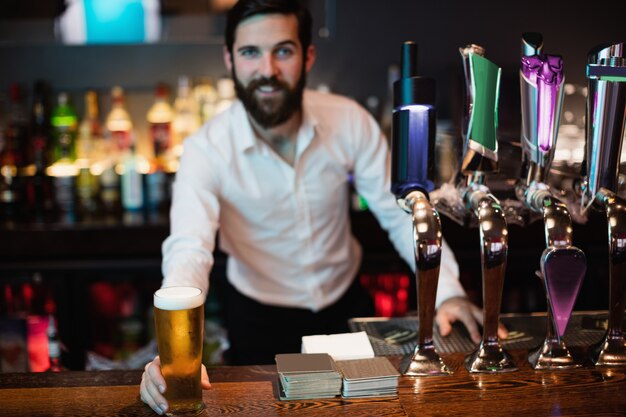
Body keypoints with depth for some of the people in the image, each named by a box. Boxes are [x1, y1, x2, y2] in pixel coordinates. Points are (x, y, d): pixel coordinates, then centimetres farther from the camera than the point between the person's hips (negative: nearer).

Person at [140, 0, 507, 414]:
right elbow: (189, 251, -36)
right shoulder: (206, 150, -24)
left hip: (345, 302, 3)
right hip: (259, 317, -2)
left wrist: (447, 292, -27)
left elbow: (402, 214, -13)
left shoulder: (351, 121, -18)